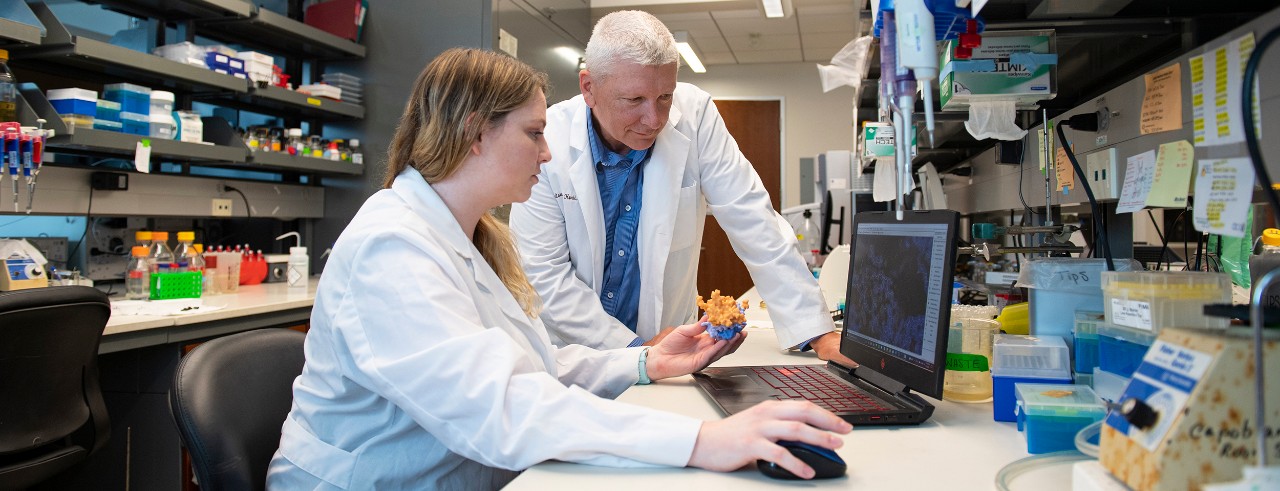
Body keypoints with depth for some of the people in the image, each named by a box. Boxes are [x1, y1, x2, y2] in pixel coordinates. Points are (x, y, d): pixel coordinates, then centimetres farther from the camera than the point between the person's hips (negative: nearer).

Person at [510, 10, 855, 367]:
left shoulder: (694, 114, -9)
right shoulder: (545, 141, -12)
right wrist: (637, 351, -18)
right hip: (570, 355, 1)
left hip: (666, 346, 0)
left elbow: (755, 226, -7)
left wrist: (819, 333, -12)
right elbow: (543, 276, -12)